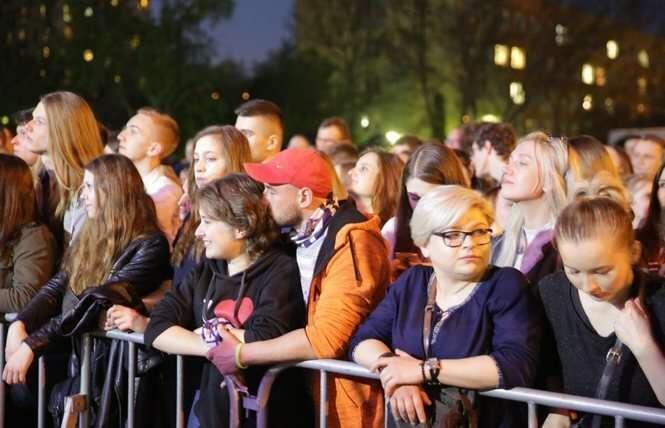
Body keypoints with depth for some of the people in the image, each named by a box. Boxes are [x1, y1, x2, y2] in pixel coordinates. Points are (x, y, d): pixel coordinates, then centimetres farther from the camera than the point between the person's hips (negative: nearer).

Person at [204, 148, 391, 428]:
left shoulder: (352, 241, -21)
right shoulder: (296, 235, 5)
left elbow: (327, 337, -27)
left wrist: (241, 354, -19)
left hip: (350, 402, -7)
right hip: (311, 388, 7)